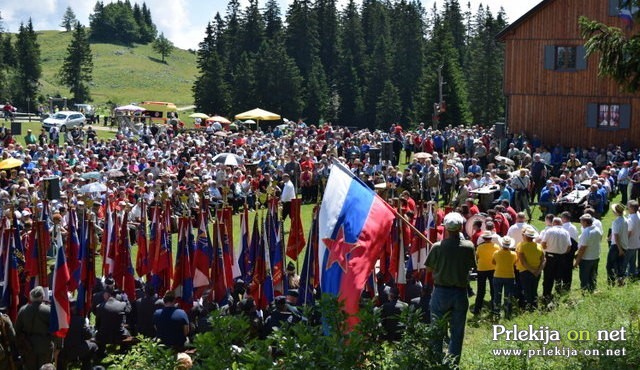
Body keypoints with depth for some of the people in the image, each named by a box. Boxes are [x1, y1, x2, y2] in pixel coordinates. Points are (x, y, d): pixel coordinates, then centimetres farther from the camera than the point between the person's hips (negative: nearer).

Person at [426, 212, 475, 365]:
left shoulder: (438, 247, -13)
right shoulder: (468, 246, -10)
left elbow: (429, 268, -3)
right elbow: (471, 266, 2)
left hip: (441, 292, -1)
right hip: (460, 293, 1)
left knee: (437, 331, 10)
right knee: (457, 332, 10)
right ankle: (453, 362, 14)